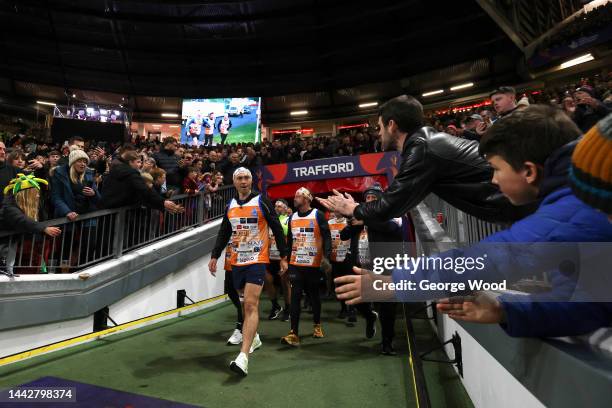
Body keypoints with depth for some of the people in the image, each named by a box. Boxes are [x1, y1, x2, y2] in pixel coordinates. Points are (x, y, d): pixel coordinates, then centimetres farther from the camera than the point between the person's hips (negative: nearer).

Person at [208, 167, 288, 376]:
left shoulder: (261, 200, -6)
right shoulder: (230, 205, 11)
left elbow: (277, 229, -4)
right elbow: (224, 233, 16)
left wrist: (284, 256, -5)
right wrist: (214, 256, 9)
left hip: (257, 261, -6)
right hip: (237, 261, 6)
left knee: (250, 305, -14)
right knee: (249, 303, 19)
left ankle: (243, 357, -18)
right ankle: (254, 338, 39)